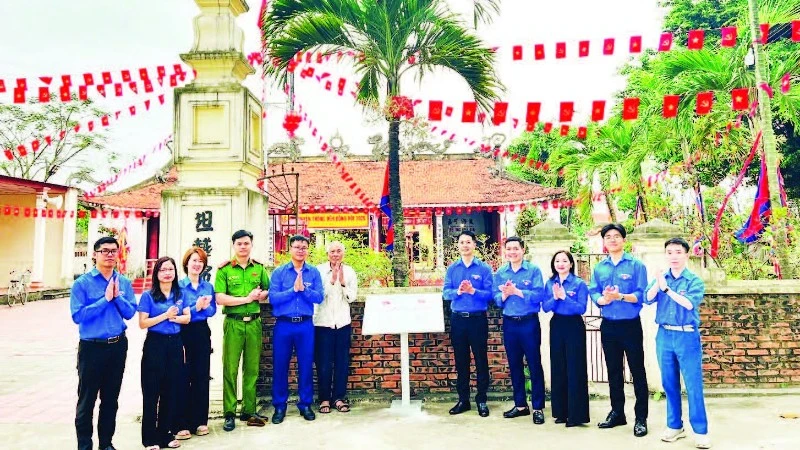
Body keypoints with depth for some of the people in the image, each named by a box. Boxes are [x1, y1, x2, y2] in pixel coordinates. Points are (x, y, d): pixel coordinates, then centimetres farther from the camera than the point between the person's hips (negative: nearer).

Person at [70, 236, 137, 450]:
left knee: (111, 398, 15)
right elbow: (78, 315, -16)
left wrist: (117, 296, -14)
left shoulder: (124, 282, 3)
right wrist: (105, 299, -18)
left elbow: (130, 313, 0)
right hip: (92, 347, -4)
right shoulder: (82, 283, -9)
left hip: (118, 346, 4)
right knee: (87, 400, 5)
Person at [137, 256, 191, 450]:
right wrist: (165, 315, -17)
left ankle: (167, 433, 23)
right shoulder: (148, 295, -5)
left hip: (175, 344, 4)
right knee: (152, 391, 2)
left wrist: (172, 317, -15)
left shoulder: (180, 294, 6)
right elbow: (142, 323, -11)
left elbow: (187, 318, 3)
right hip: (155, 344, -4)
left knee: (172, 390, 9)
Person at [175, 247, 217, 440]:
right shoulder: (179, 285, -5)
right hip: (183, 334, -4)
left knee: (202, 376, 9)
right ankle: (182, 424, 9)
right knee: (183, 378, 2)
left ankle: (200, 420, 20)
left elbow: (212, 311, 2)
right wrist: (196, 307, -22)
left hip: (202, 333, 4)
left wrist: (204, 306, -18)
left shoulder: (208, 286, 8)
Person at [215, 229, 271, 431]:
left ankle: (249, 411, 19)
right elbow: (220, 299, -10)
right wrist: (247, 298, -12)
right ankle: (229, 413, 11)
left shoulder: (259, 268, 9)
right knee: (230, 369, 0)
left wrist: (262, 295, -6)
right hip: (233, 323, -3)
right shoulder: (224, 269, -2)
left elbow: (268, 291, 17)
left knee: (252, 369, 9)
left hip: (254, 323, 3)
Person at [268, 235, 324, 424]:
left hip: (305, 325, 1)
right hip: (283, 325, 0)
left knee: (306, 365, 7)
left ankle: (305, 404, 21)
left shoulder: (314, 272, 3)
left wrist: (303, 288, -18)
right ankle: (279, 406, 20)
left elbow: (319, 297, -6)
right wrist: (293, 289, -15)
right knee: (280, 365, 6)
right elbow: (273, 298, -9)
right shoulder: (279, 272, 1)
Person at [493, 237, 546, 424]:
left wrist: (516, 291, -19)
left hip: (529, 322, -4)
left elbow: (539, 295, -14)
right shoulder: (500, 273, 7)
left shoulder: (533, 270, -4)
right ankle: (520, 405, 24)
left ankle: (538, 407, 11)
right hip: (509, 323, 4)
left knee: (534, 365, 1)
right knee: (514, 365, 11)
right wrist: (505, 294, -16)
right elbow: (497, 299, 4)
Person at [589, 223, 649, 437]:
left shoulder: (636, 265, -6)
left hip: (630, 325, -4)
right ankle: (617, 412, 27)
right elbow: (593, 293, 1)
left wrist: (620, 296, -28)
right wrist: (603, 299, -20)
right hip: (608, 326, 4)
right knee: (613, 371, 14)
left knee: (637, 371, 2)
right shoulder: (599, 267, 6)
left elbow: (641, 295, -12)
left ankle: (641, 418, 13)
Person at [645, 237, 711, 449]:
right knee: (669, 384, 11)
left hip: (687, 337, -3)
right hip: (664, 336, 3)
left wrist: (666, 288, -19)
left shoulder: (694, 280, -3)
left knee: (693, 385, -1)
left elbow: (689, 304, -19)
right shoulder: (660, 277, 7)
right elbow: (649, 299, -7)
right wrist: (657, 283, -24)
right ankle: (674, 426, 23)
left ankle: (701, 431, 9)